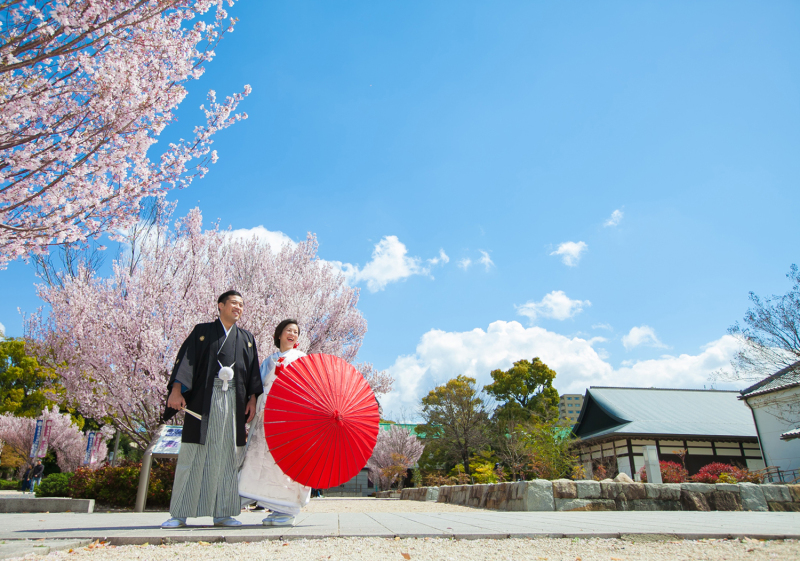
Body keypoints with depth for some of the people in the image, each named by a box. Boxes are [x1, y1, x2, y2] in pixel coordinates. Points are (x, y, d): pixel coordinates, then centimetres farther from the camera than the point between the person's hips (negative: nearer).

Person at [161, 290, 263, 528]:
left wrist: (253, 399, 2)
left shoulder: (247, 338, 17)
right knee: (193, 454, -2)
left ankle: (222, 513, 8)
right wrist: (176, 390, -13)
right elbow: (185, 359, 0)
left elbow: (253, 372, 13)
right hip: (203, 399, -2)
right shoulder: (202, 331, 10)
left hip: (233, 401, 3)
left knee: (227, 455, 2)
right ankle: (179, 514, 6)